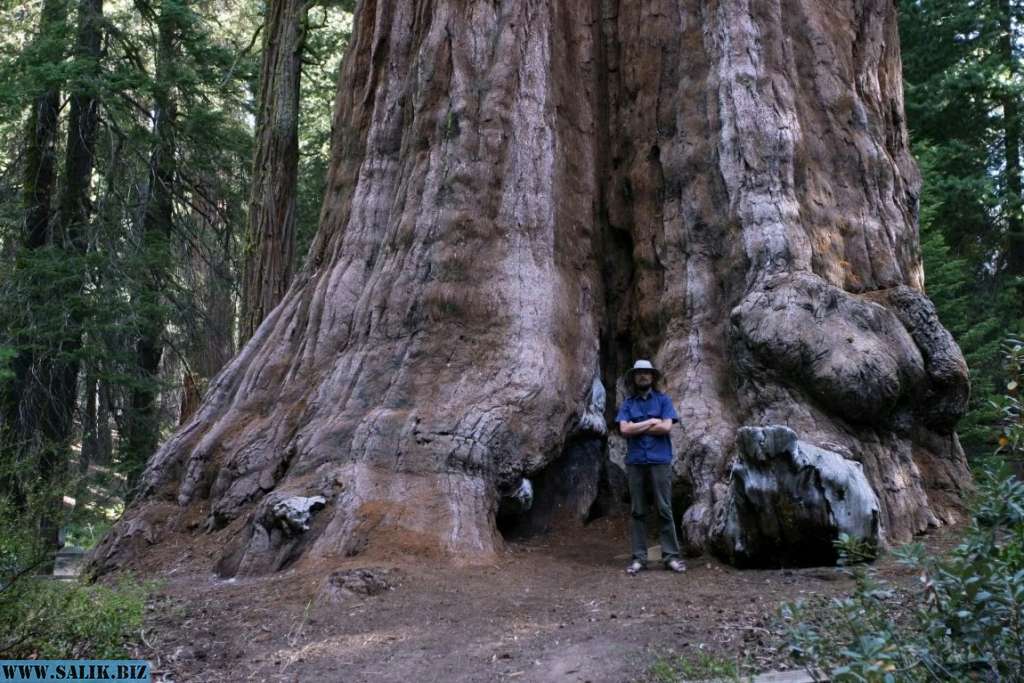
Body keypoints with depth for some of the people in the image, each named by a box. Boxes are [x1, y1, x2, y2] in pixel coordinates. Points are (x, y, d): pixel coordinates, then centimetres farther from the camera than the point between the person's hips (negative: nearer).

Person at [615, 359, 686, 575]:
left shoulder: (663, 400, 6)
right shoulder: (627, 404, 9)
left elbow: (666, 427, -7)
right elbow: (624, 429, -5)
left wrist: (636, 428, -4)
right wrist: (651, 422, -5)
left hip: (660, 461, -1)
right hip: (635, 462, 2)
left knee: (664, 509, 0)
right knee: (637, 511, 4)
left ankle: (671, 556, 3)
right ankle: (639, 557, 7)